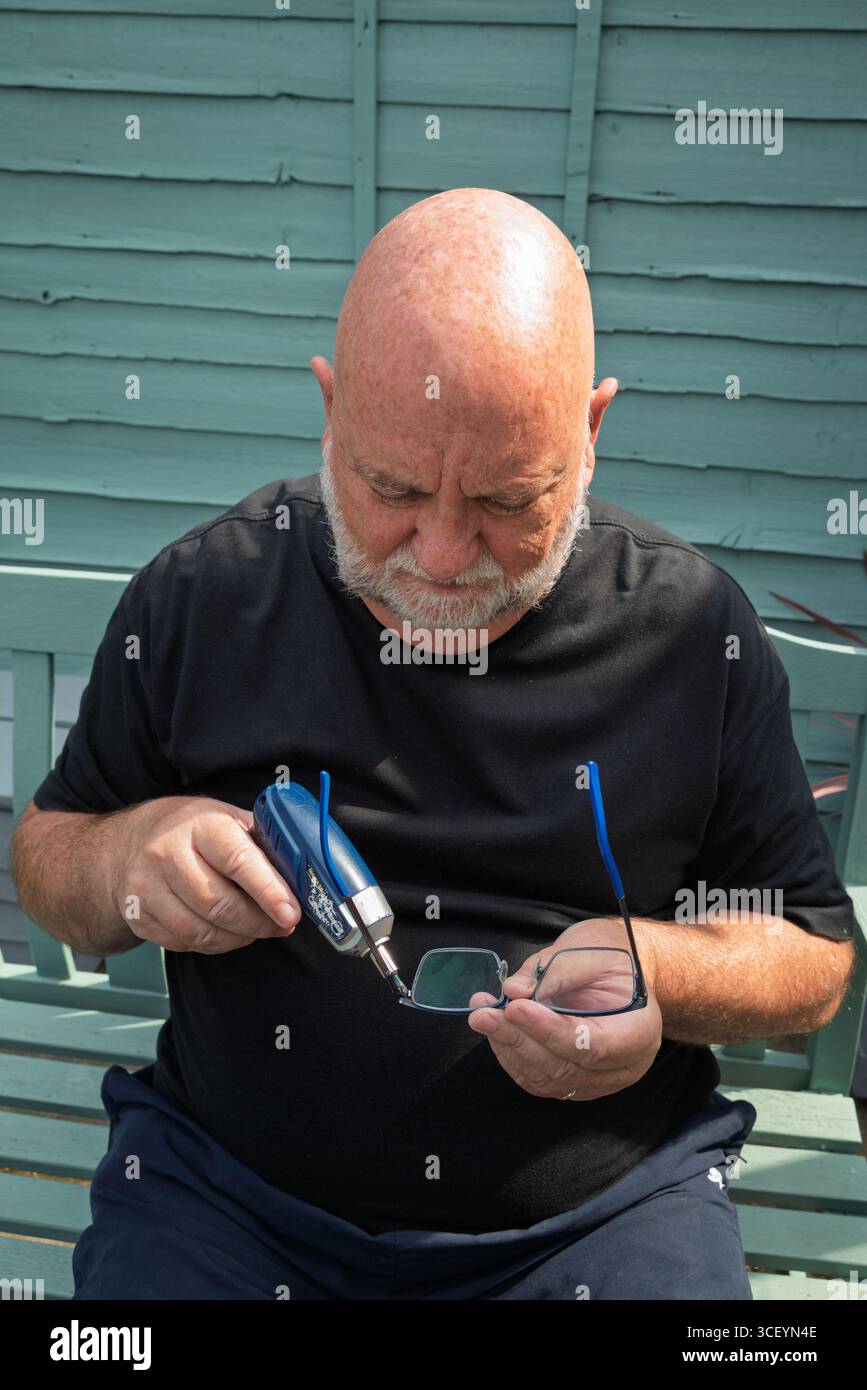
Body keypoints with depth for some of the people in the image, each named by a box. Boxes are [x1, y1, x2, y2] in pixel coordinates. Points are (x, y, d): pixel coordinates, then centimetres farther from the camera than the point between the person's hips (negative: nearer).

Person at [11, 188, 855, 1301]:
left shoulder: (694, 632, -7)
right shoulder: (201, 598, -4)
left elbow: (815, 958, 2)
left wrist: (657, 968, -19)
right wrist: (131, 854, -16)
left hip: (604, 1202, 2)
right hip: (229, 1195, -1)